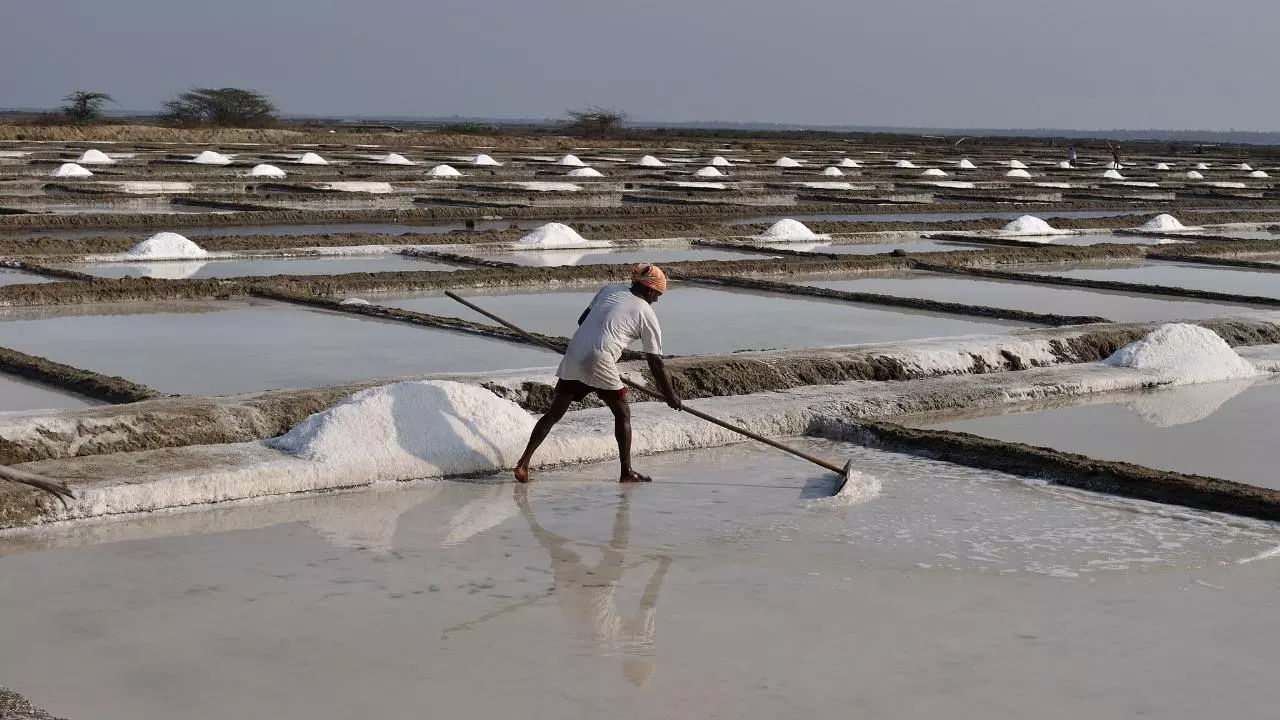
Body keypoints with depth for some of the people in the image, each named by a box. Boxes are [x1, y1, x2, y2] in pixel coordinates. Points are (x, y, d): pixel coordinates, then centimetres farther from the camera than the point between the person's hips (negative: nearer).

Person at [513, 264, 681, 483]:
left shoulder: (610, 290, 17)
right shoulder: (647, 315, 5)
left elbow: (582, 320, 24)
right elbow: (655, 363, 7)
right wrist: (671, 396, 15)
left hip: (573, 357, 5)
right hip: (600, 364, -5)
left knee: (554, 413, 10)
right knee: (622, 414, 13)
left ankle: (524, 462, 2)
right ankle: (626, 472, 13)